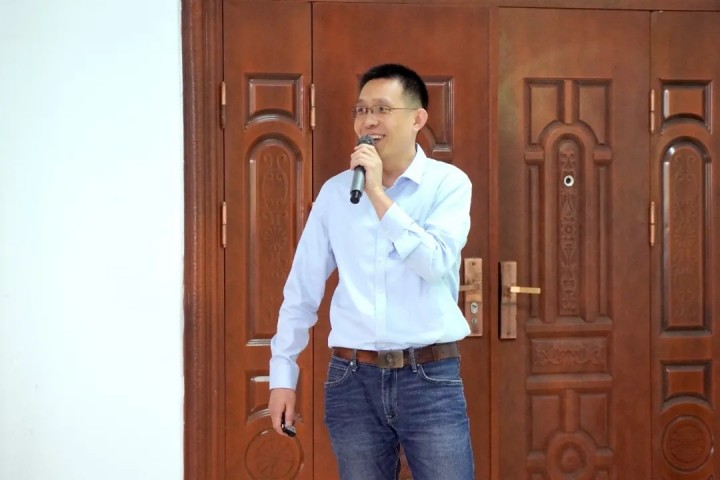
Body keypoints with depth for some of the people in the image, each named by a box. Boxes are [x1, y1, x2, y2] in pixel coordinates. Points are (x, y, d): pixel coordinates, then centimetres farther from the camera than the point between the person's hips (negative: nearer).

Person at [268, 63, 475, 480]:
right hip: (353, 380, 3)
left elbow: (436, 264, -15)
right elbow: (302, 288, 10)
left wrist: (378, 195, -15)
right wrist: (283, 373, 8)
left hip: (430, 379, -2)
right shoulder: (335, 192, 6)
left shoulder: (448, 183, -1)